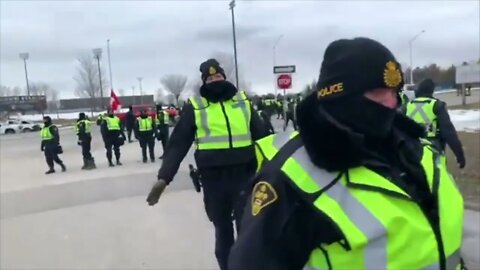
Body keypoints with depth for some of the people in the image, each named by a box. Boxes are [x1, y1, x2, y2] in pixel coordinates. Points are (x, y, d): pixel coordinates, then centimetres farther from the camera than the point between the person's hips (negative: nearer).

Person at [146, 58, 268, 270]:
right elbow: (177, 144, -3)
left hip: (244, 177, 1)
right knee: (223, 231, 14)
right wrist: (164, 177, -12)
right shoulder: (194, 107, 1)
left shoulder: (243, 102, 8)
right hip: (213, 181, -1)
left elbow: (262, 137, 12)